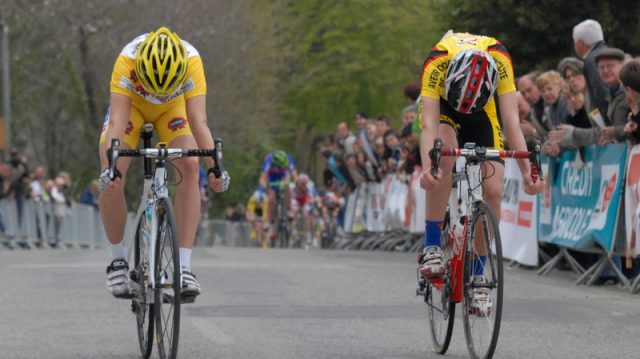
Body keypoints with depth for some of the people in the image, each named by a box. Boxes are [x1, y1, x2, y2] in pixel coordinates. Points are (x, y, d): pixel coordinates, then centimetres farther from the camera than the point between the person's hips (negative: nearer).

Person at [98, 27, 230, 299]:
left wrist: (214, 166, -53)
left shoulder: (191, 62, -37)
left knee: (189, 168, -23)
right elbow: (117, 122, -44)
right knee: (110, 180, -20)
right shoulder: (127, 62, -39)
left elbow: (198, 121, -40)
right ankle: (118, 260, 1)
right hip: (132, 105, -1)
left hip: (173, 109, 1)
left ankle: (184, 266, -19)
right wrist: (109, 167, -58)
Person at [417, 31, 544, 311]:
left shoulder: (499, 60, -36)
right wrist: (426, 168, -60)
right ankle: (432, 246, -23)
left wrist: (526, 170, -45)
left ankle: (476, 274, 3)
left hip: (484, 110, 2)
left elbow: (511, 120, -35)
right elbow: (429, 124, -44)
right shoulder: (437, 62, -38)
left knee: (493, 191, -13)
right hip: (442, 105, -2)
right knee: (444, 155, -34)